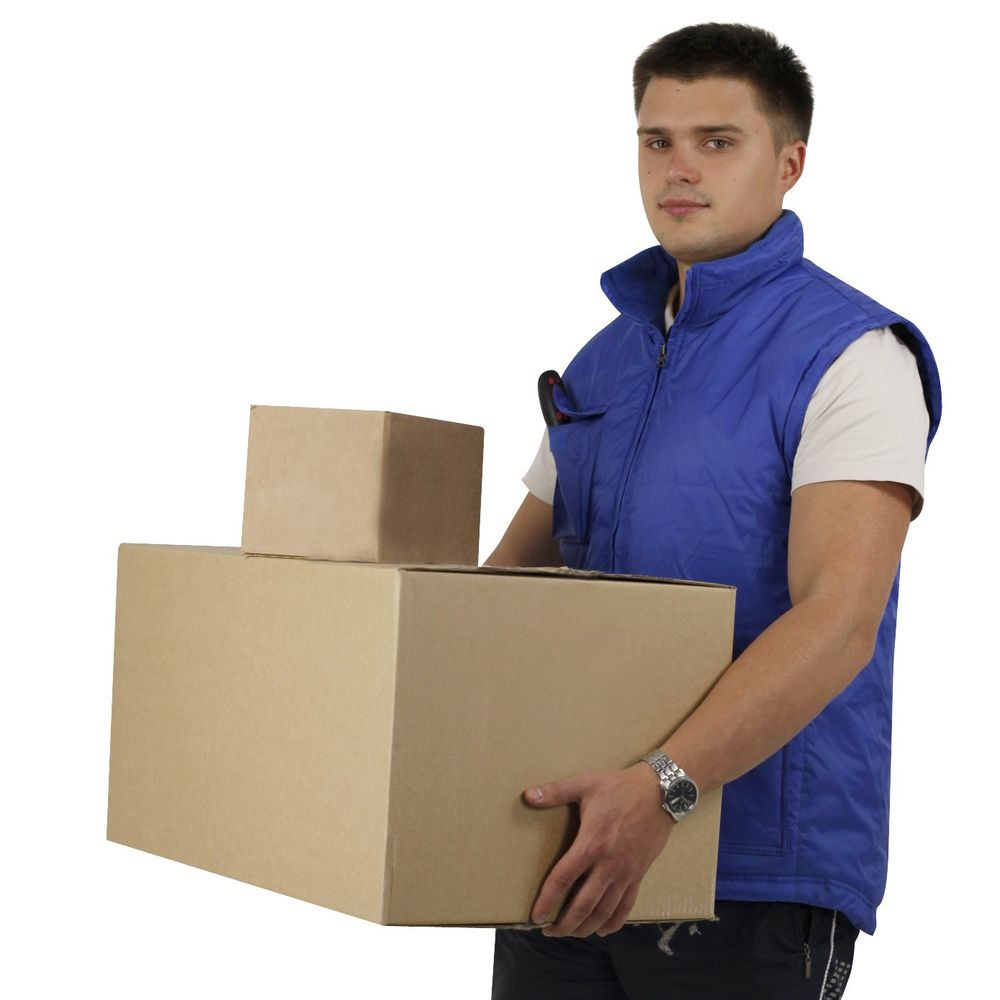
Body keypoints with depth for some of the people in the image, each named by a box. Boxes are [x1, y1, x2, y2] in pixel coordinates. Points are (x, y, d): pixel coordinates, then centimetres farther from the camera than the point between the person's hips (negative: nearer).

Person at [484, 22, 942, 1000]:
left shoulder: (852, 356, -9)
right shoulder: (609, 357, 14)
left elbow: (837, 622, -21)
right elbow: (515, 569, 21)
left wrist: (662, 788, -32)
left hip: (756, 875, -6)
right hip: (579, 852, 6)